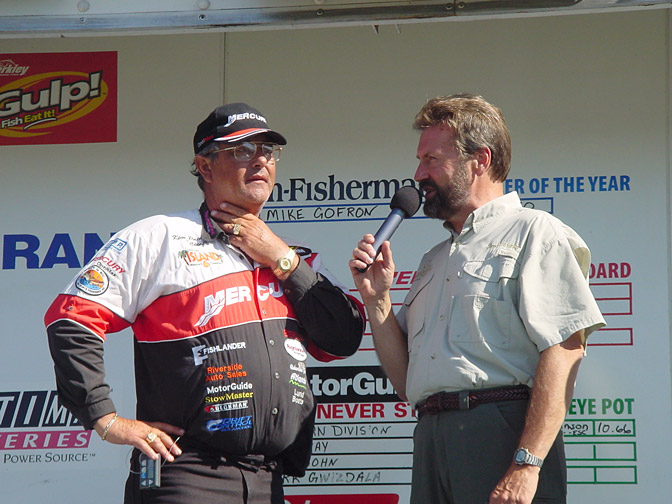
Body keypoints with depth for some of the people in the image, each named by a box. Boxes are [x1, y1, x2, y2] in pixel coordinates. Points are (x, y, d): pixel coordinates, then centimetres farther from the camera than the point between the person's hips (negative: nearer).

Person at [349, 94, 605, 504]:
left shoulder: (533, 232, 2)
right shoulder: (435, 261, 27)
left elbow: (565, 348, -12)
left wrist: (526, 463, -21)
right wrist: (376, 300, 10)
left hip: (503, 428, -7)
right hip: (432, 436, 7)